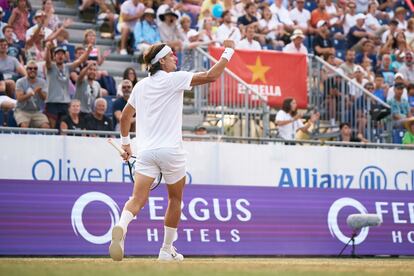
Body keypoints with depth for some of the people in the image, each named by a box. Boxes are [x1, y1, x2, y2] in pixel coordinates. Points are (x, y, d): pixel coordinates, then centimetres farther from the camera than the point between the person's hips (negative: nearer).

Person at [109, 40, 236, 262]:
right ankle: (167, 250, 22)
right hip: (170, 150, -4)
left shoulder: (141, 85, 12)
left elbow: (125, 116, 19)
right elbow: (211, 76, -9)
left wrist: (125, 143, 31)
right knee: (175, 200, 16)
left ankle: (121, 227, -38)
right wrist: (228, 52, 2)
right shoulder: (173, 79, -5)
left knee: (138, 199, -7)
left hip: (146, 150, 4)